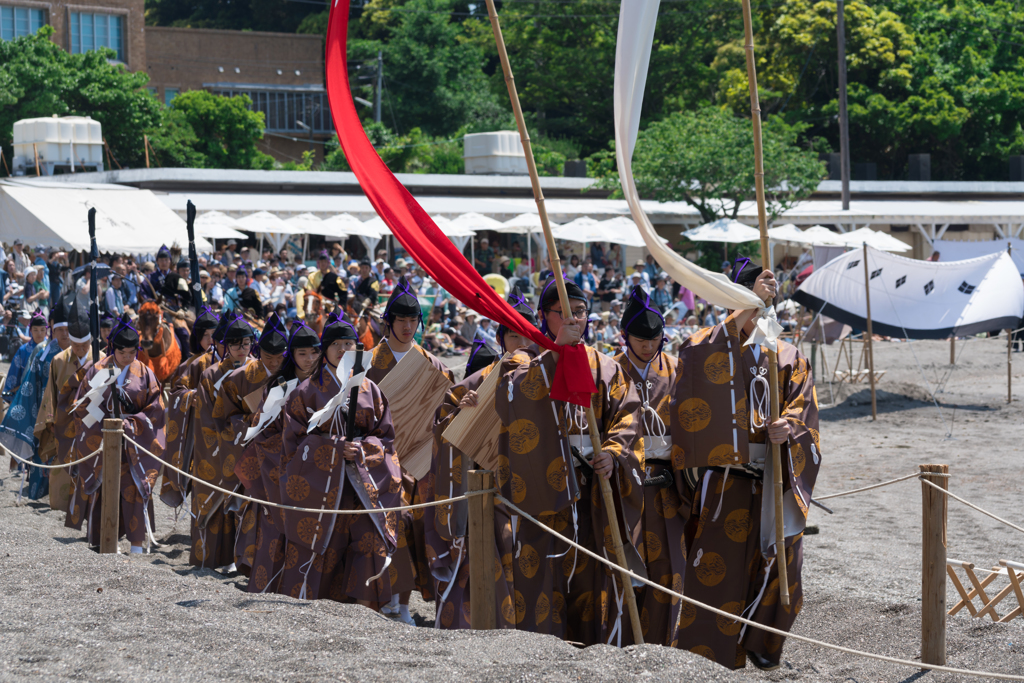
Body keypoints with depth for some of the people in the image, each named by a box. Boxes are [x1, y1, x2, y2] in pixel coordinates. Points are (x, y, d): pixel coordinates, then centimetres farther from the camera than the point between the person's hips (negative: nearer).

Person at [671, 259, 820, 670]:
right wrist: (748, 307, -25)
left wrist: (789, 424, -22)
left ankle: (759, 643, 26)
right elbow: (708, 361, -21)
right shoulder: (714, 346, 4)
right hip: (725, 476, -4)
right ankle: (704, 654, 2)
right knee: (718, 564, -6)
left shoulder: (788, 357, 14)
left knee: (776, 563, 7)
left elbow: (804, 404, 2)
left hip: (775, 479, 4)